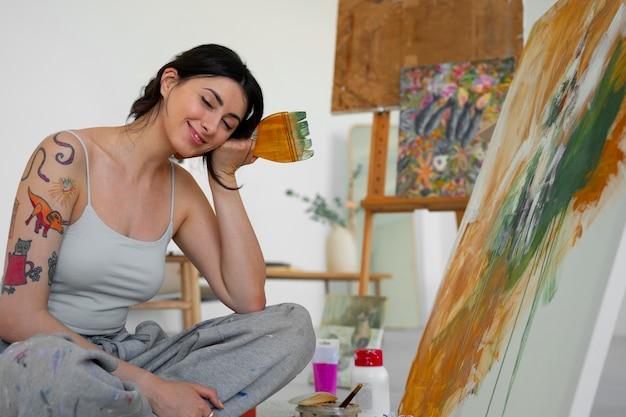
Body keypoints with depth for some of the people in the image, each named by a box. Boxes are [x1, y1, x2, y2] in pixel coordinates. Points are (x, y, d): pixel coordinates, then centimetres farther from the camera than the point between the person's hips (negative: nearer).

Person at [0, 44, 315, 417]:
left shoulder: (181, 190, 7)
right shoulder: (67, 156, -12)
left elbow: (248, 300, -1)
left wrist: (225, 177, -3)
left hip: (116, 365, 6)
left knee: (293, 327, -8)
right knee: (50, 363, -43)